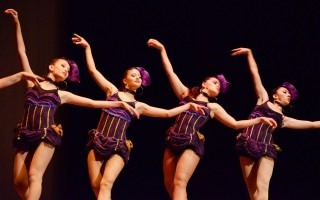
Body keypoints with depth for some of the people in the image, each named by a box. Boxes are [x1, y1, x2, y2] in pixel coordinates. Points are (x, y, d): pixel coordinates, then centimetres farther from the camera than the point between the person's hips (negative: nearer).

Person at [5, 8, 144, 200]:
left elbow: (93, 103, 19)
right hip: (25, 136, 1)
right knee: (19, 182, -4)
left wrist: (120, 103, 14)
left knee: (34, 176, -20)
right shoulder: (33, 82, 15)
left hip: (47, 136, -1)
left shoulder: (62, 94, 16)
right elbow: (22, 52, 12)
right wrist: (17, 24, 8)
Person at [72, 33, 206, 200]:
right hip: (98, 143, 1)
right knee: (96, 185, -5)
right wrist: (87, 48, 9)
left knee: (106, 184, -20)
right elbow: (93, 70, 10)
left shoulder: (139, 106, 15)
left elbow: (167, 113, 17)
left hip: (119, 147, 0)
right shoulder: (112, 91, 12)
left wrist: (188, 105, 13)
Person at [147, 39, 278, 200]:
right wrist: (162, 49, 12)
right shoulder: (186, 94, 18)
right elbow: (170, 72, 15)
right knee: (169, 185, 2)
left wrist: (260, 119, 12)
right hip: (173, 141, 2)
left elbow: (235, 124, 20)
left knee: (179, 183, -18)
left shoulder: (213, 107, 18)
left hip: (192, 143, -2)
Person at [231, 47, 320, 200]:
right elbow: (255, 74, 21)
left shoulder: (283, 119, 24)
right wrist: (249, 53, 21)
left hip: (266, 149, 1)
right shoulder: (263, 99, 21)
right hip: (248, 145, -1)